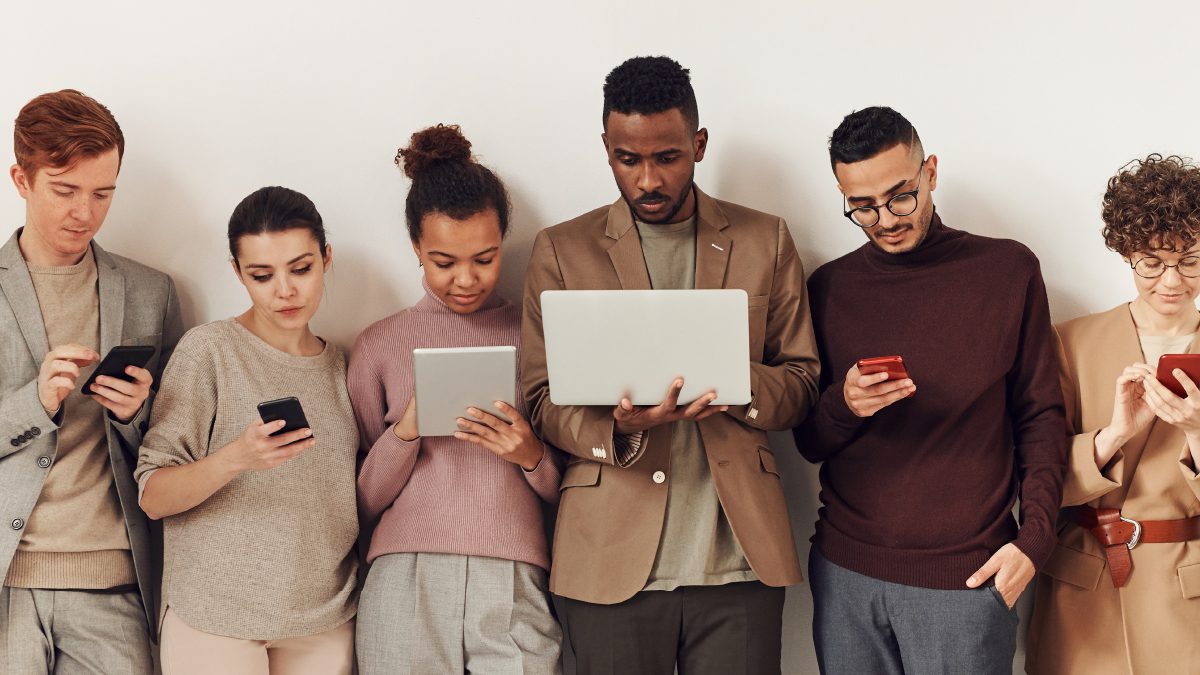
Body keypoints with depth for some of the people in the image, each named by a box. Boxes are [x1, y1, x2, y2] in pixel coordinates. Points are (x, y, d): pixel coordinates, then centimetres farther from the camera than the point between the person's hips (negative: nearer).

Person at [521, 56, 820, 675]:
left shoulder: (765, 241, 9)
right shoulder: (561, 250, 6)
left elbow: (803, 382, 10)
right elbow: (541, 400, 3)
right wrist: (618, 427, -18)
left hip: (738, 557, 1)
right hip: (610, 558, 0)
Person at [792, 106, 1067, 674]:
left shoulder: (1008, 271, 0)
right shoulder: (829, 288, 5)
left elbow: (1040, 416, 2)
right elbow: (809, 443, 8)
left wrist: (1034, 538, -9)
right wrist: (844, 405, -13)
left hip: (965, 579, -2)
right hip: (845, 572, 2)